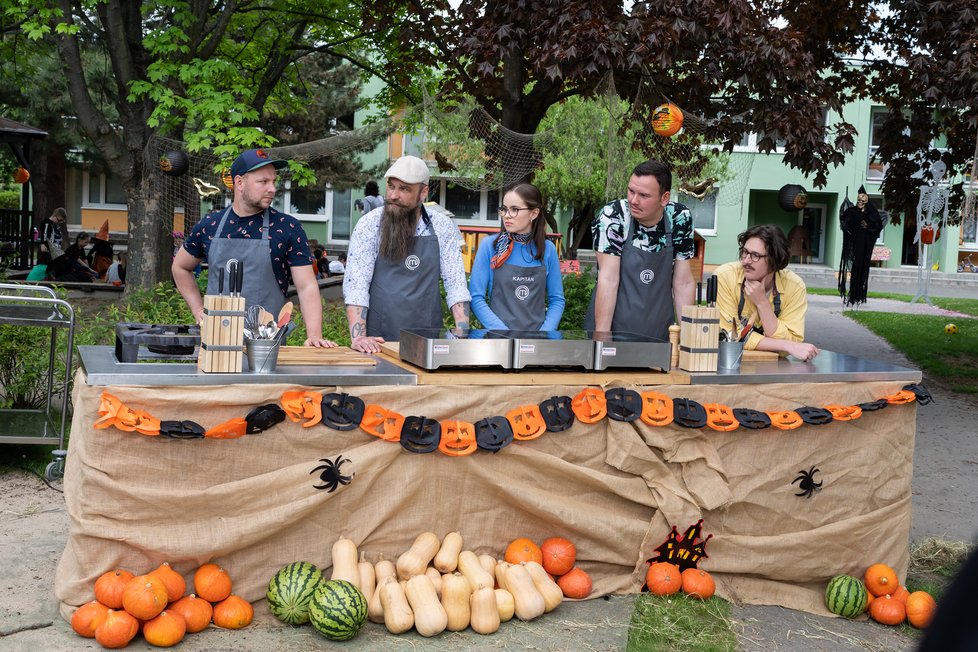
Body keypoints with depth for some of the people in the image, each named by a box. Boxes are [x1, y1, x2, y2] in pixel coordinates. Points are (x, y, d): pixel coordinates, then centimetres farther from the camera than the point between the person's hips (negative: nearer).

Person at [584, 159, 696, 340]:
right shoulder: (612, 217, -12)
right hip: (613, 330, -2)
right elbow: (608, 279, -16)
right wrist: (602, 337, -21)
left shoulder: (680, 219, -3)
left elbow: (683, 283, 1)